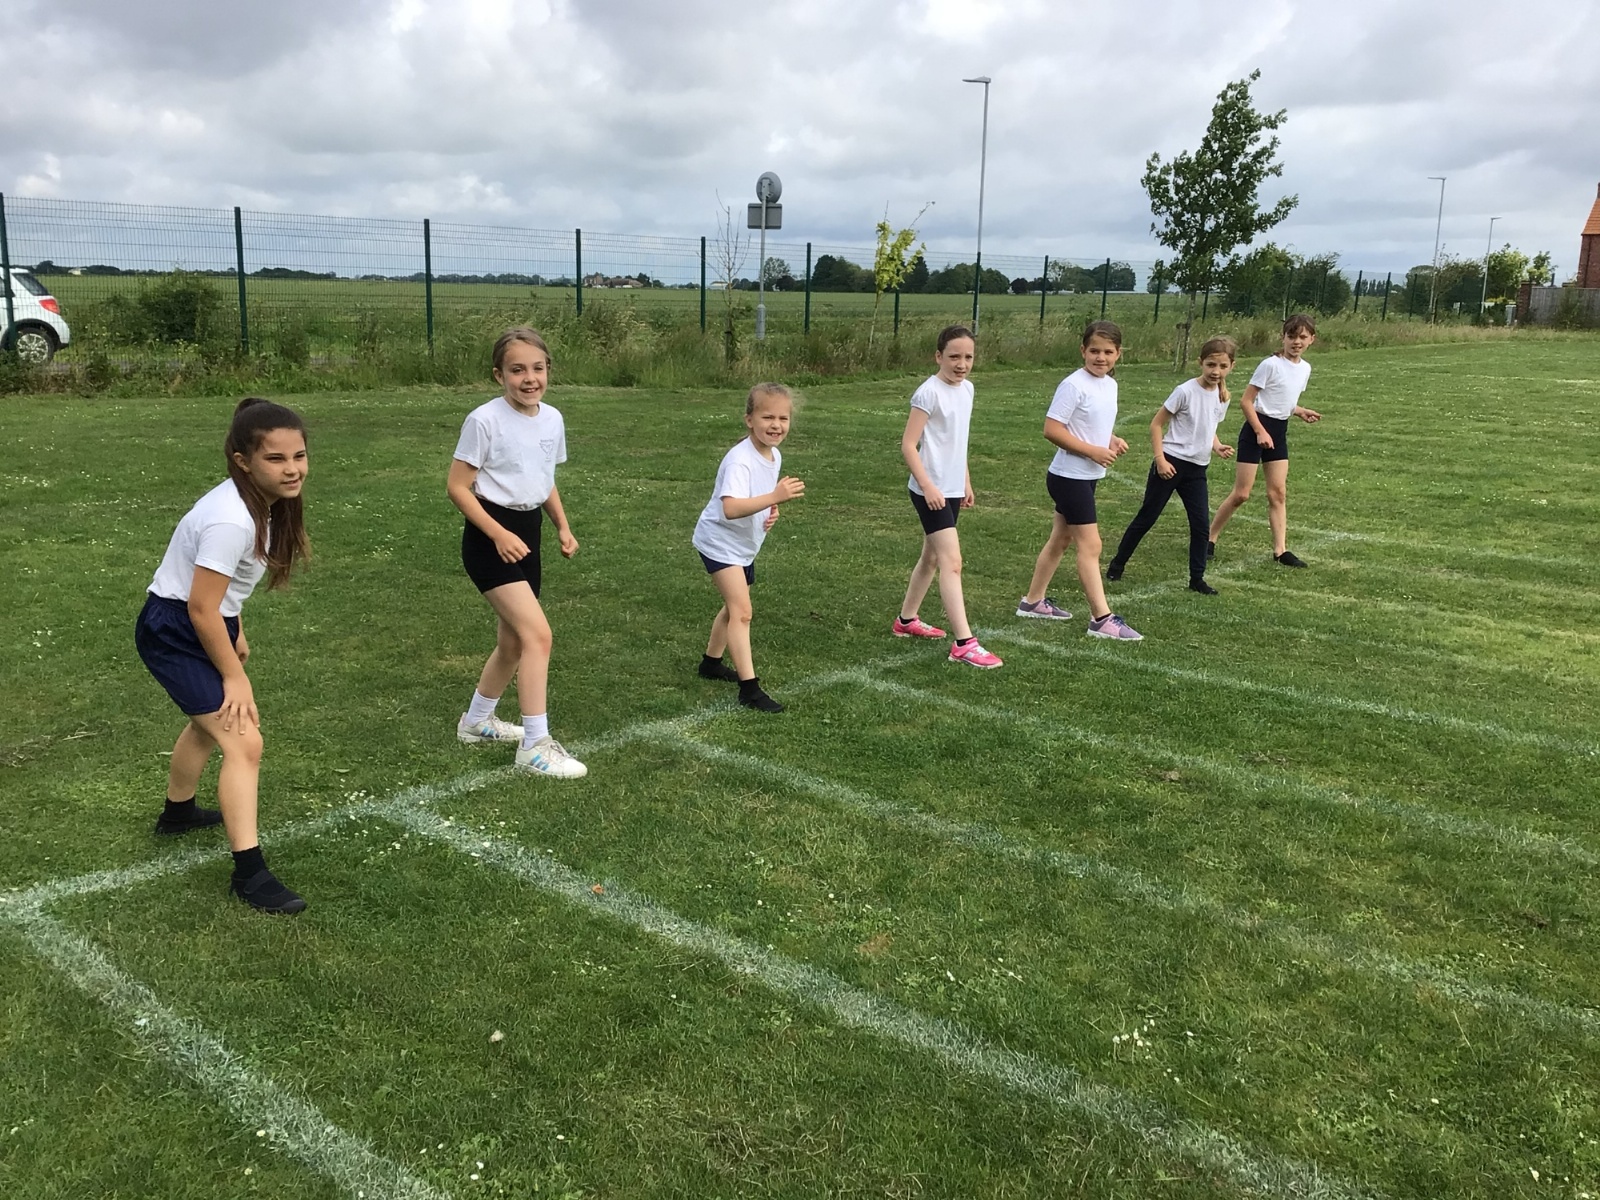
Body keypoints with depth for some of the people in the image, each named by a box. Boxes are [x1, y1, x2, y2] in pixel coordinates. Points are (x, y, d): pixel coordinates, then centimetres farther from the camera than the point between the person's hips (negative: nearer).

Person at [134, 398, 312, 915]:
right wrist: (234, 676, -17)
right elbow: (201, 608, -25)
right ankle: (249, 874, -11)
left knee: (211, 722, 30)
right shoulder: (231, 521, -32)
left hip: (208, 623, 10)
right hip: (172, 633, -10)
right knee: (243, 741, -16)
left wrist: (235, 630, 21)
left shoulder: (260, 502, -3)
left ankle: (177, 811, 56)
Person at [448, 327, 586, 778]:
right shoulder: (485, 420, -16)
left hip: (527, 536, 8)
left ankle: (476, 721, 38)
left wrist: (563, 528, 5)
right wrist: (499, 534, -20)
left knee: (513, 642, 16)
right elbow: (457, 487, -13)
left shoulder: (552, 419, 5)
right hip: (490, 538, -8)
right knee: (538, 634, -18)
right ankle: (535, 745, -10)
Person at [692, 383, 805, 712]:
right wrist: (775, 497, -52)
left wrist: (770, 512, -3)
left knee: (734, 606, 23)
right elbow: (730, 508, -44)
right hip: (720, 541, -9)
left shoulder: (774, 456, -1)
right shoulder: (740, 460, -29)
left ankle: (711, 662, 43)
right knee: (741, 611, -17)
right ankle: (749, 687, -16)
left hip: (745, 544, 9)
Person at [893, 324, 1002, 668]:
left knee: (932, 557, 19)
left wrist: (966, 482, 20)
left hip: (952, 489, 9)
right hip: (931, 490, -9)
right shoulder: (929, 393, -16)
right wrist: (928, 486, -23)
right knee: (952, 563, -13)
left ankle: (907, 620, 34)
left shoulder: (966, 389, 9)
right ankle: (963, 643, -14)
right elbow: (908, 446, -17)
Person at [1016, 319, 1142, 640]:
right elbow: (1051, 430, -21)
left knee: (1060, 539, 16)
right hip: (1069, 477, -9)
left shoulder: (1110, 385, 9)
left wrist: (1112, 440, 1)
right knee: (1090, 545, -7)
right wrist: (1094, 451, -21)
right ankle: (1102, 618, -4)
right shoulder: (1074, 385, -18)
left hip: (1088, 477, 9)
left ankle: (1033, 601, 28)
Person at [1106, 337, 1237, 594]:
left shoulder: (1223, 397, 6)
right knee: (1146, 517, 5)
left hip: (1197, 469, 5)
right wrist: (1160, 460, -17)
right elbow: (1157, 424, -11)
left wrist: (1218, 446, -2)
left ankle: (1197, 579, 13)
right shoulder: (1186, 391, -14)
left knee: (1201, 524, 2)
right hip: (1171, 464, -5)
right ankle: (1117, 563, 20)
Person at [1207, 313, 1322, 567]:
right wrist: (1261, 431, -19)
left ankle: (1281, 550, 7)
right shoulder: (1271, 365, -14)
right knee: (1241, 493, -5)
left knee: (1278, 493, 5)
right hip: (1256, 430, -7)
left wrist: (1301, 412, 0)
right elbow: (1246, 401, -13)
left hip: (1279, 432, 7)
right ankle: (1209, 538, 9)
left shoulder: (1305, 369, 8)